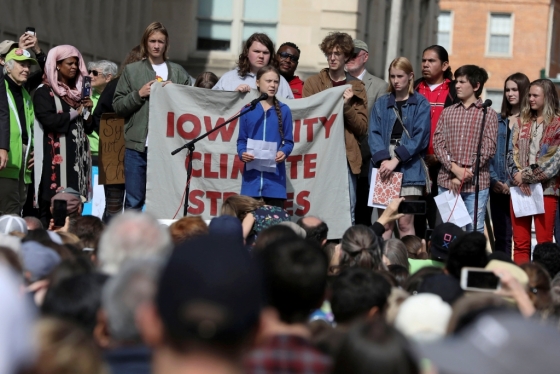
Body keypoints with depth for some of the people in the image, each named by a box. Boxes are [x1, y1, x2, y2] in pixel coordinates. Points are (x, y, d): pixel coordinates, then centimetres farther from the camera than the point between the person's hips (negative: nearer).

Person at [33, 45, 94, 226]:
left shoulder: (78, 93, 19)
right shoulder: (44, 92, 0)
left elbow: (88, 128, 19)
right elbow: (49, 120, -16)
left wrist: (87, 111, -1)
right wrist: (76, 113, -4)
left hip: (78, 156, 6)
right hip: (57, 156, -6)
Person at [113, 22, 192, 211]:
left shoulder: (178, 72, 11)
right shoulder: (131, 70, 9)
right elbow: (118, 105, 7)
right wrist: (139, 94, -7)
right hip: (137, 146, 0)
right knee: (134, 200, 0)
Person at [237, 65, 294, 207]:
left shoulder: (283, 110, 6)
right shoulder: (248, 110, 6)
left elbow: (288, 141, 6)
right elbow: (242, 140, 8)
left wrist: (284, 152, -15)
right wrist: (242, 153, -12)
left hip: (275, 175, 0)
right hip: (252, 175, 0)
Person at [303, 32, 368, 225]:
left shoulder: (356, 87, 11)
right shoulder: (313, 82, 10)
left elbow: (362, 127, 6)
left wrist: (347, 106, -9)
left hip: (347, 156, 1)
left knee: (347, 210, -2)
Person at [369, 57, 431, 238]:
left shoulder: (420, 104, 4)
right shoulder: (381, 104, 13)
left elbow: (420, 137, -6)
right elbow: (374, 134, 3)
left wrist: (396, 159, -14)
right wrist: (383, 159, -14)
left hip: (409, 167, -2)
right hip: (384, 168, 2)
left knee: (405, 223, -4)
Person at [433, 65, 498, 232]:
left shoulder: (488, 114, 4)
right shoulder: (447, 112, 13)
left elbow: (488, 148, -4)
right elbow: (438, 143, 5)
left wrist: (466, 173, -11)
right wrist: (454, 168, -11)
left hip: (476, 183, -3)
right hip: (447, 181, 3)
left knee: (475, 230, 0)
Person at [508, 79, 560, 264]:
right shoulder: (521, 123, 14)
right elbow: (512, 154, 7)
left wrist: (527, 176, -11)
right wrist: (517, 176, -11)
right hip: (520, 188, 4)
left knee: (544, 243, -3)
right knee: (520, 243, 3)